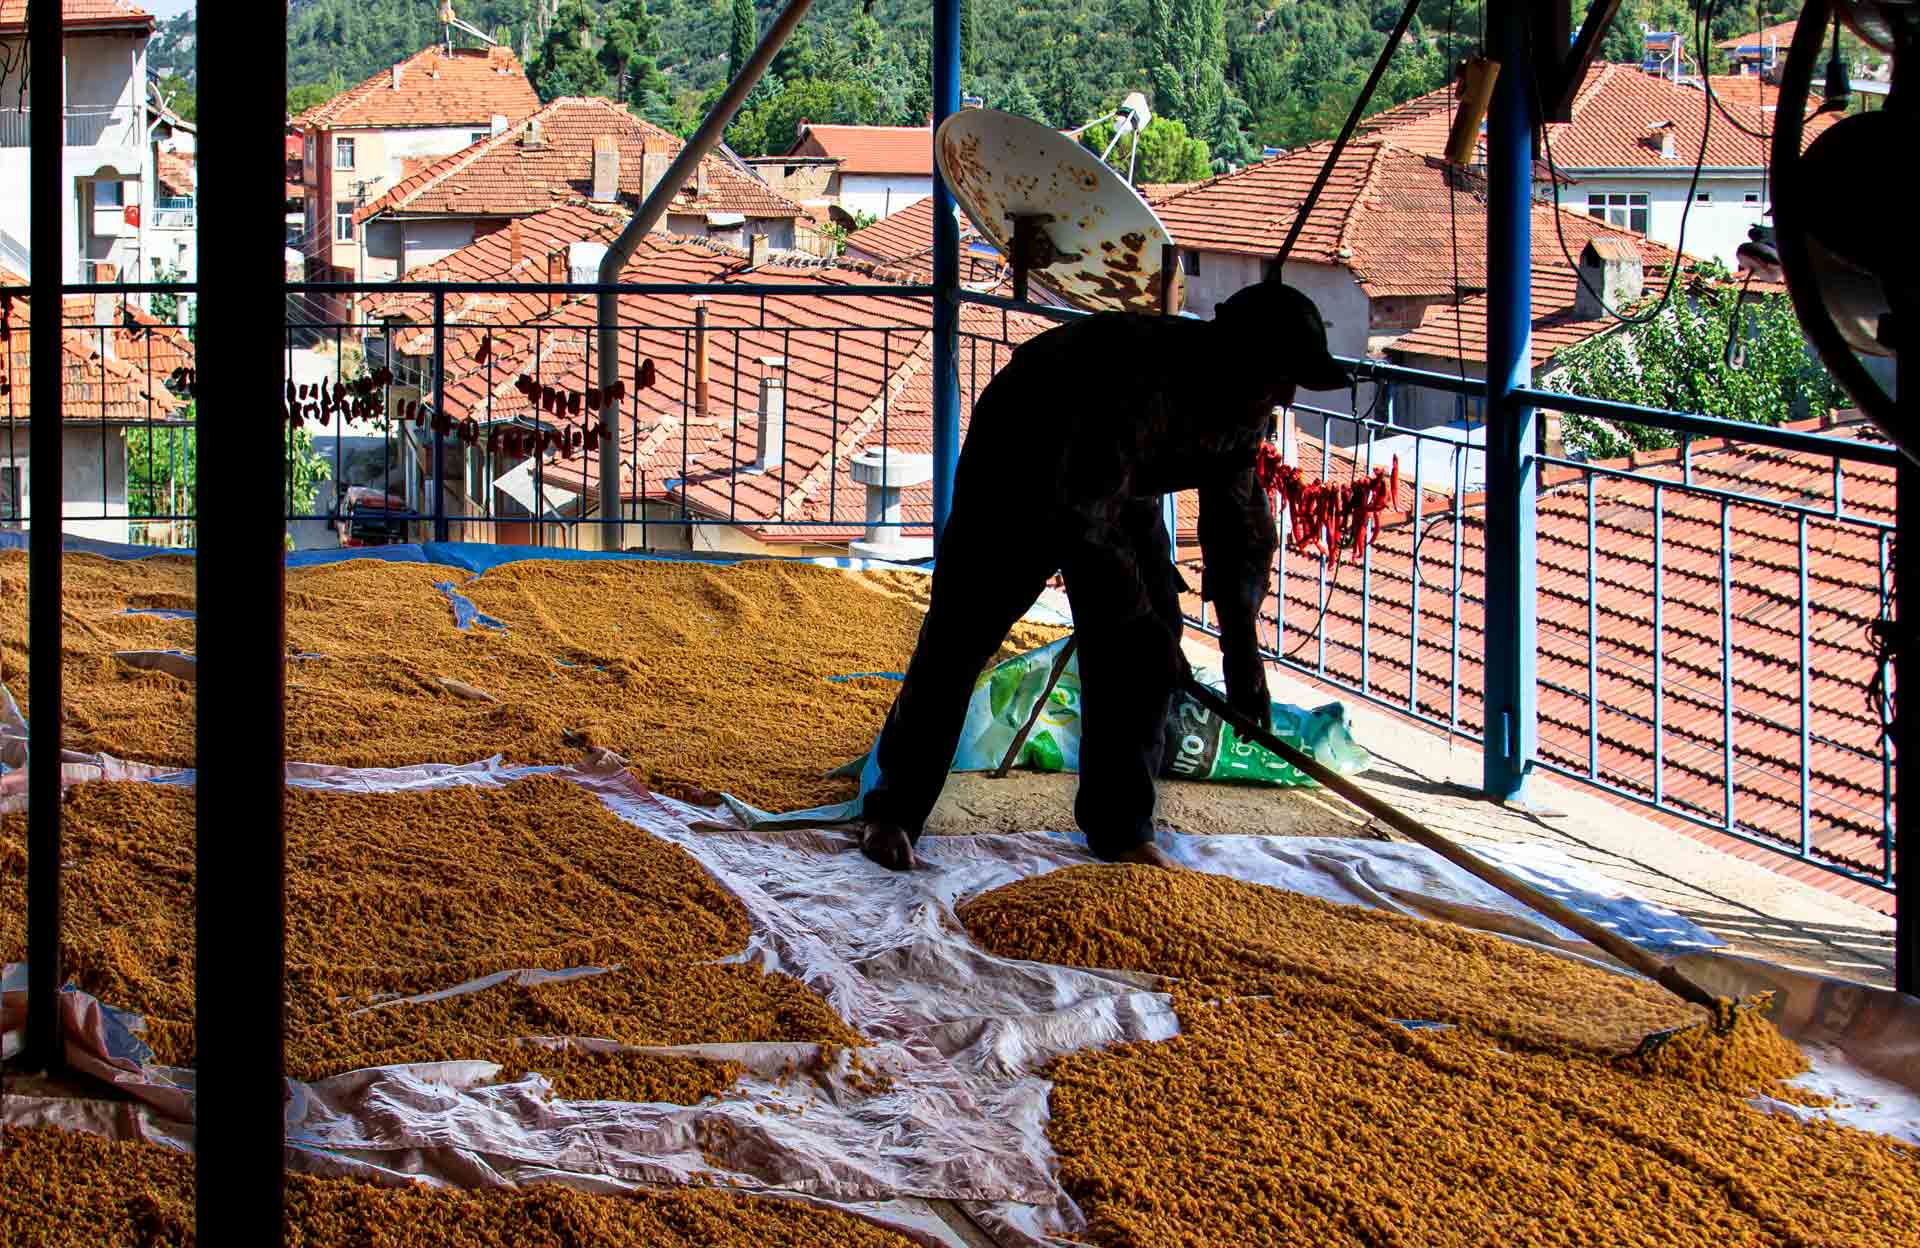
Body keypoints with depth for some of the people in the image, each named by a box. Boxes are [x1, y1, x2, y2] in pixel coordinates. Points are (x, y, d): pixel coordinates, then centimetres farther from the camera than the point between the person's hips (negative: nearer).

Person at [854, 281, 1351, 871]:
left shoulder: (1246, 413, -16)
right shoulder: (1139, 379, -42)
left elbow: (1242, 528, -5)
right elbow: (1085, 521, -41)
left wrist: (1243, 651, -11)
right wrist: (1142, 625, -36)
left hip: (1121, 491, 7)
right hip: (1016, 472, -7)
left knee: (1143, 640, -4)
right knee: (961, 635, -6)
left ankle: (1121, 827, 3)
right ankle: (894, 811, 5)